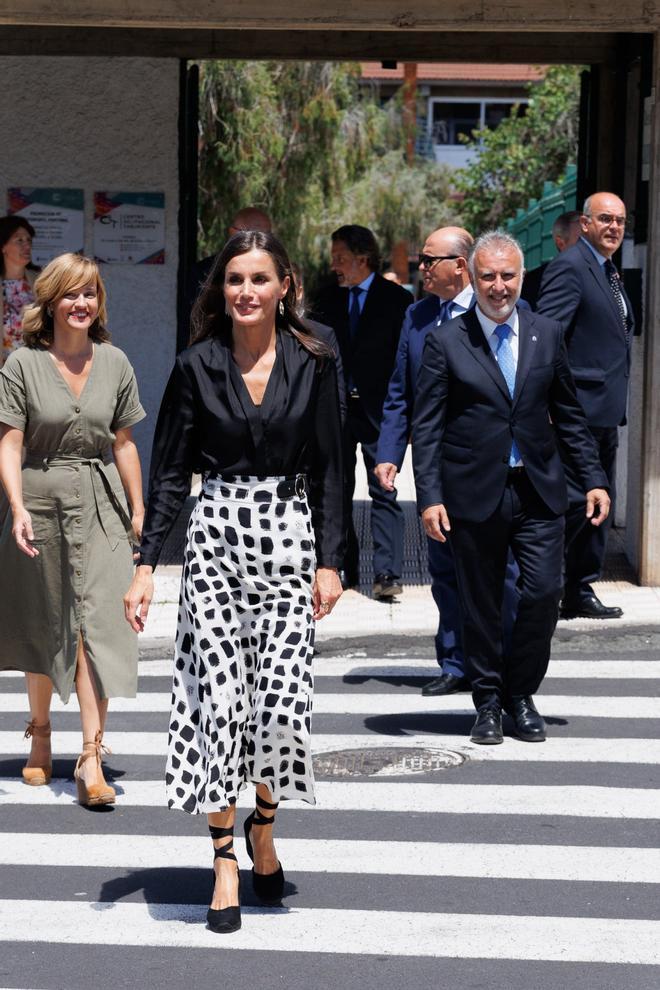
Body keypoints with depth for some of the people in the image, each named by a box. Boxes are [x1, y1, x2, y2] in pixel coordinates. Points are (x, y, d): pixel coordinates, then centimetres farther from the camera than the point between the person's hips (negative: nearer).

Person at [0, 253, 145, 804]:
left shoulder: (115, 363, 6)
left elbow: (123, 443, 12)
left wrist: (138, 511, 11)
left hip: (101, 504, 1)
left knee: (97, 623, -10)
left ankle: (91, 758, -12)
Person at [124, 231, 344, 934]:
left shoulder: (313, 364, 3)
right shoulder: (197, 366, 2)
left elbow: (328, 470, 5)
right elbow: (169, 473, 4)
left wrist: (329, 560, -2)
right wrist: (145, 565, -3)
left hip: (289, 538, 0)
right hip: (215, 538, 0)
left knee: (281, 697, -9)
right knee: (219, 698, -4)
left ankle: (263, 824, 19)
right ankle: (225, 858, 7)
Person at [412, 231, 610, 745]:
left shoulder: (547, 335, 7)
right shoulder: (445, 342, -1)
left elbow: (570, 416, 12)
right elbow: (426, 427, -3)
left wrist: (594, 479, 5)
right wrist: (430, 495, -11)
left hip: (538, 492, 2)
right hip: (475, 494, -2)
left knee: (544, 593, -6)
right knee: (481, 606, 6)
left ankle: (521, 694, 14)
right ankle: (488, 702, 21)